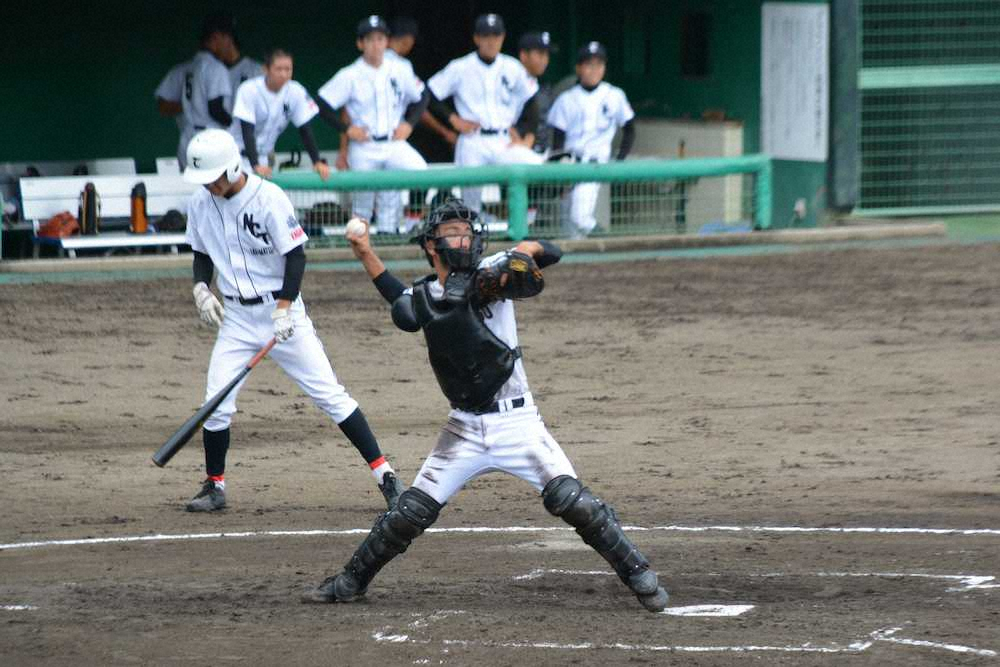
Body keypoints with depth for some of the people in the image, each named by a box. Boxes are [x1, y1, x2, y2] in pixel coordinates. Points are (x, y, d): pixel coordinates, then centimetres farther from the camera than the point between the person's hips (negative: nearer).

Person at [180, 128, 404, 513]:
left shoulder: (268, 198, -17)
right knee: (216, 403, -3)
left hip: (282, 311, -5)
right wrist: (201, 287, -4)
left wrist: (284, 309, -23)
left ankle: (384, 475, -4)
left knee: (329, 394, -7)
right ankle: (215, 487, 15)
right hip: (236, 317, 5)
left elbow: (296, 255, -15)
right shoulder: (201, 203, 0)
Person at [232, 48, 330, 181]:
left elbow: (305, 130, -6)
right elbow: (247, 131, -27)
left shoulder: (296, 92, -9)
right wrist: (255, 165, -38)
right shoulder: (248, 90, -21)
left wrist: (317, 162, -18)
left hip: (265, 156, 4)